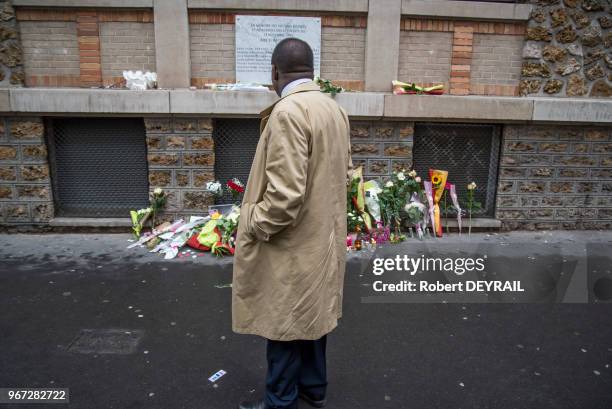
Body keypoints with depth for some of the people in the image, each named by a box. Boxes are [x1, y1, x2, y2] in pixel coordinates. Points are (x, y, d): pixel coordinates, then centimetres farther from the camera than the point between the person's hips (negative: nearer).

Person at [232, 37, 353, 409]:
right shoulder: (335, 109, 5)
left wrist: (252, 224, -13)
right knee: (312, 316, 22)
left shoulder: (288, 112, -23)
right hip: (322, 237, 9)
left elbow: (284, 195, -28)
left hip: (291, 247, -9)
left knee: (284, 325, 9)